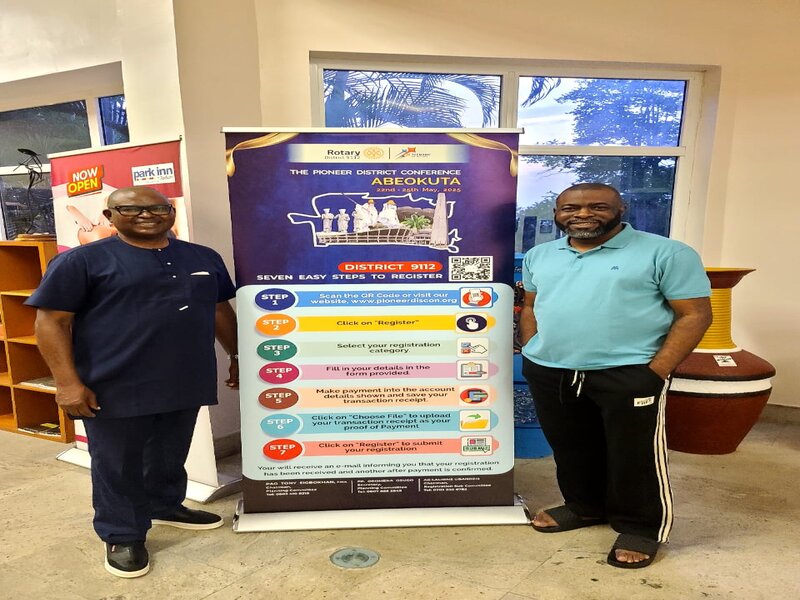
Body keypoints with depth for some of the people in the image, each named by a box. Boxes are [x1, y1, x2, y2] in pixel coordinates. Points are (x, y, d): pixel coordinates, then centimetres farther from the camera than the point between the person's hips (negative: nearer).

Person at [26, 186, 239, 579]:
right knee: (117, 466, 9)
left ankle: (165, 507, 43)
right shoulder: (82, 261, -7)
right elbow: (51, 320, -9)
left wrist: (238, 357, 16)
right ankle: (123, 535, 28)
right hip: (114, 388, -4)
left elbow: (221, 311, 16)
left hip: (185, 383, 5)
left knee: (171, 456, 20)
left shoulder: (204, 258, 8)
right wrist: (67, 381, -14)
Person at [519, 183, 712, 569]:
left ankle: (640, 528, 25)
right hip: (549, 373, 5)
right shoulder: (539, 256, 11)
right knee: (570, 448, 17)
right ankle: (584, 506, 38)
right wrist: (530, 355, 8)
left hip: (628, 374, -4)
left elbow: (694, 315, -7)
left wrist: (656, 372, -14)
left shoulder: (665, 253, -6)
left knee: (635, 454, 5)